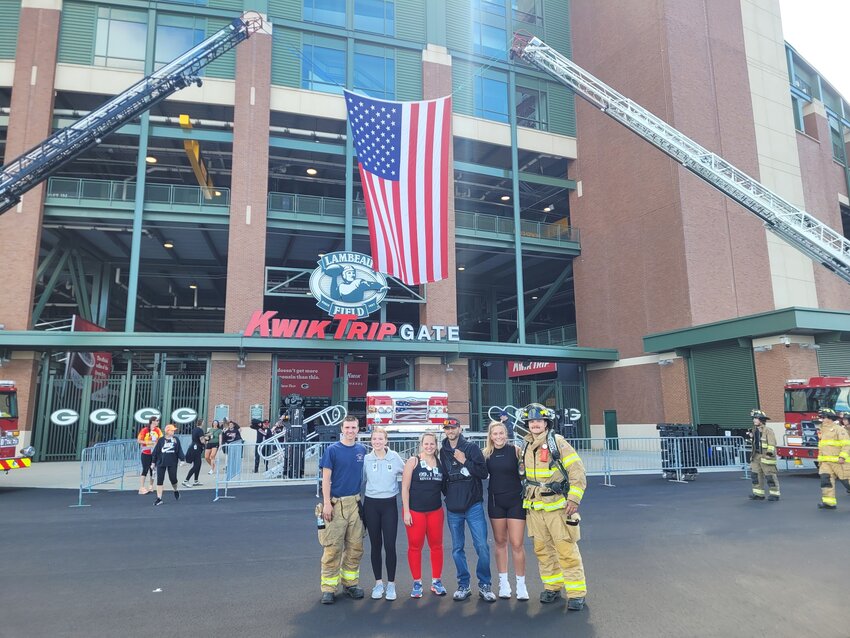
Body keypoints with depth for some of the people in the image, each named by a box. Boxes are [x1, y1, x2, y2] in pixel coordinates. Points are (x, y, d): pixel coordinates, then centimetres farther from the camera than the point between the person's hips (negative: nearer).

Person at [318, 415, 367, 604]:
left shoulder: (362, 450, 8)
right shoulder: (332, 450, -4)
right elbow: (326, 478, -5)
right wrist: (327, 503, -12)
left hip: (356, 503, 4)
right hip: (336, 503, -4)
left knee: (355, 546, 9)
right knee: (333, 547, -3)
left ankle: (351, 583, 23)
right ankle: (328, 588, 6)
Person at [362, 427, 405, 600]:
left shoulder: (394, 457, -3)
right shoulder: (366, 459, 0)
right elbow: (361, 480, 6)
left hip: (389, 504, -1)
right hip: (371, 504, 1)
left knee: (390, 545, -3)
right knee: (375, 545, 10)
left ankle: (391, 584, 13)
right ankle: (378, 583, 23)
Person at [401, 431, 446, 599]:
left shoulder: (440, 463, 5)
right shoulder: (413, 461, -5)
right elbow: (405, 487, -6)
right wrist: (406, 511, -10)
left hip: (436, 511, 3)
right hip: (415, 511, -3)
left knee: (436, 546, 9)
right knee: (415, 546, 4)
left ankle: (436, 581, 23)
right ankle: (417, 583, 18)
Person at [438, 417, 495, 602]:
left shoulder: (471, 448, -3)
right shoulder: (442, 452, 6)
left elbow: (483, 473, -9)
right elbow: (442, 477, 14)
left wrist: (465, 461, -16)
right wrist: (448, 494, 6)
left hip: (473, 505, -3)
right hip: (453, 508, 3)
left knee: (482, 546, -6)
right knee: (457, 549, 10)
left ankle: (485, 585, 10)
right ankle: (463, 586, 23)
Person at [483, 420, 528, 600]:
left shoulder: (515, 450, -6)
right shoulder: (486, 453, 2)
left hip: (515, 500, -3)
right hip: (495, 501, 3)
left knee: (517, 544, -2)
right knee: (500, 542, 12)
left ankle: (521, 584, 12)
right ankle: (503, 582, 24)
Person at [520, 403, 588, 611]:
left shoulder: (557, 442, -9)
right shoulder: (526, 447, 10)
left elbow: (577, 471, -11)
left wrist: (574, 499, -16)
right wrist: (528, 495, 19)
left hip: (557, 505, -6)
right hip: (534, 507, 6)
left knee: (567, 550, -4)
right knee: (542, 549, 12)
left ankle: (576, 593, 7)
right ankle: (552, 587, 27)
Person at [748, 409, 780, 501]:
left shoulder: (768, 431, -12)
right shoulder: (755, 430, 12)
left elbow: (772, 444, -17)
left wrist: (770, 452, -24)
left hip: (766, 456, -8)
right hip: (757, 456, 8)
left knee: (770, 475, -2)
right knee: (756, 474, 9)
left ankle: (774, 494, 7)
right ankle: (758, 494, 16)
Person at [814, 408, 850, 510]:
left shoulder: (838, 429, -6)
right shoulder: (823, 430, 19)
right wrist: (820, 460, 23)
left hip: (838, 462, -6)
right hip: (826, 463, 6)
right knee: (825, 479, -9)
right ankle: (829, 502, -12)